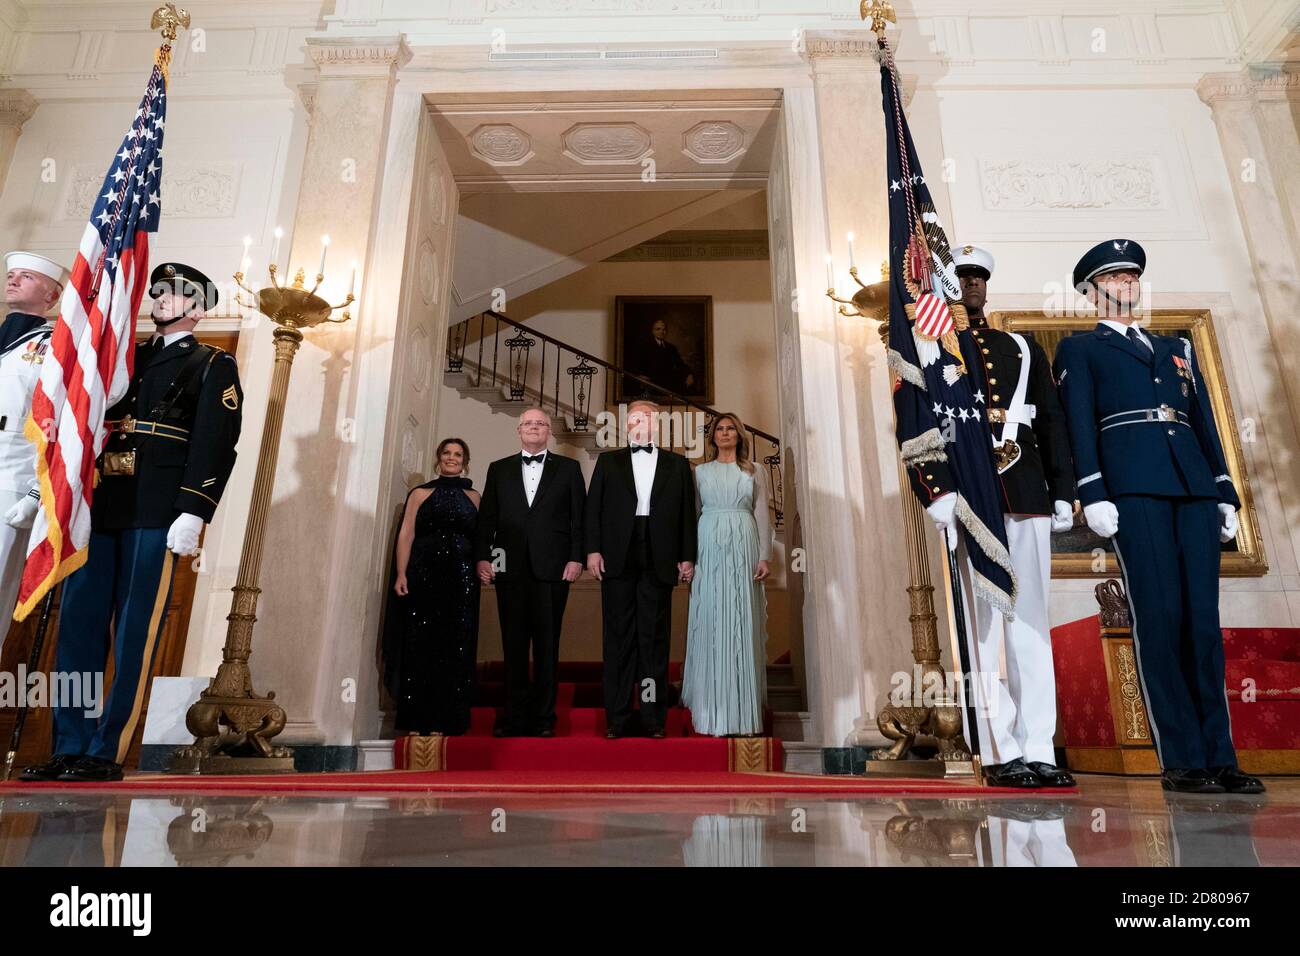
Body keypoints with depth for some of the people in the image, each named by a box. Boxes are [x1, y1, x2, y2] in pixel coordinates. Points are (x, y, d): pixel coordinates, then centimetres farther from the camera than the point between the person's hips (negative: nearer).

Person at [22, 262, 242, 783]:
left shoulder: (214, 366, 5)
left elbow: (215, 444, -7)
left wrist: (193, 512, -16)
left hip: (155, 515, -6)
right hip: (98, 506, 6)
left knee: (133, 635, -3)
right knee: (78, 625, 5)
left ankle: (107, 752, 5)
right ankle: (69, 747, 14)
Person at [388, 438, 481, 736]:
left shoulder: (472, 496, 13)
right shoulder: (420, 493, 9)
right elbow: (406, 535, 2)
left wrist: (480, 566, -5)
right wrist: (401, 574, -9)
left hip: (460, 578, 1)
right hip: (423, 575, -1)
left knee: (454, 647, 2)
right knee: (419, 644, 0)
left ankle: (443, 721, 9)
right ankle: (416, 721, 8)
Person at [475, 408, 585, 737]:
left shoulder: (568, 468, 9)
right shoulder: (499, 469, 15)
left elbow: (579, 517, 4)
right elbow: (487, 518, 10)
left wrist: (576, 558, -5)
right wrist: (483, 556, 0)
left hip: (552, 567, -1)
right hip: (510, 566, 2)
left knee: (547, 645, 3)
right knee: (514, 645, 5)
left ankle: (544, 718, 11)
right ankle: (515, 717, 13)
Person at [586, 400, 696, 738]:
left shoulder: (677, 464, 13)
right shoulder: (608, 461, 14)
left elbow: (686, 513, 7)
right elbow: (593, 508, 6)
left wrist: (687, 556, 0)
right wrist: (593, 550, -4)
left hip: (658, 561, 0)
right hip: (618, 558, 1)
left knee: (655, 638, 3)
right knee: (618, 637, 3)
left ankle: (654, 716, 10)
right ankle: (617, 718, 9)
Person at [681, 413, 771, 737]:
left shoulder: (753, 473, 11)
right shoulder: (701, 471, 11)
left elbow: (762, 517, 6)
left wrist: (764, 557, -4)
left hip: (743, 551, 0)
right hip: (709, 549, 0)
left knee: (742, 626, 1)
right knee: (711, 625, -1)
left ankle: (741, 709, 10)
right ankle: (712, 708, 8)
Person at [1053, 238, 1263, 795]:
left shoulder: (1178, 348, 29)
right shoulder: (1079, 350, 15)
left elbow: (1205, 424, 22)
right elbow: (1079, 424, 2)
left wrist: (1225, 493, 11)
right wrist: (1093, 493, -11)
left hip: (1194, 485, 5)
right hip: (1133, 485, -4)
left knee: (1203, 619, 0)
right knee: (1159, 617, -8)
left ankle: (1219, 757, 4)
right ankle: (1182, 760, -4)